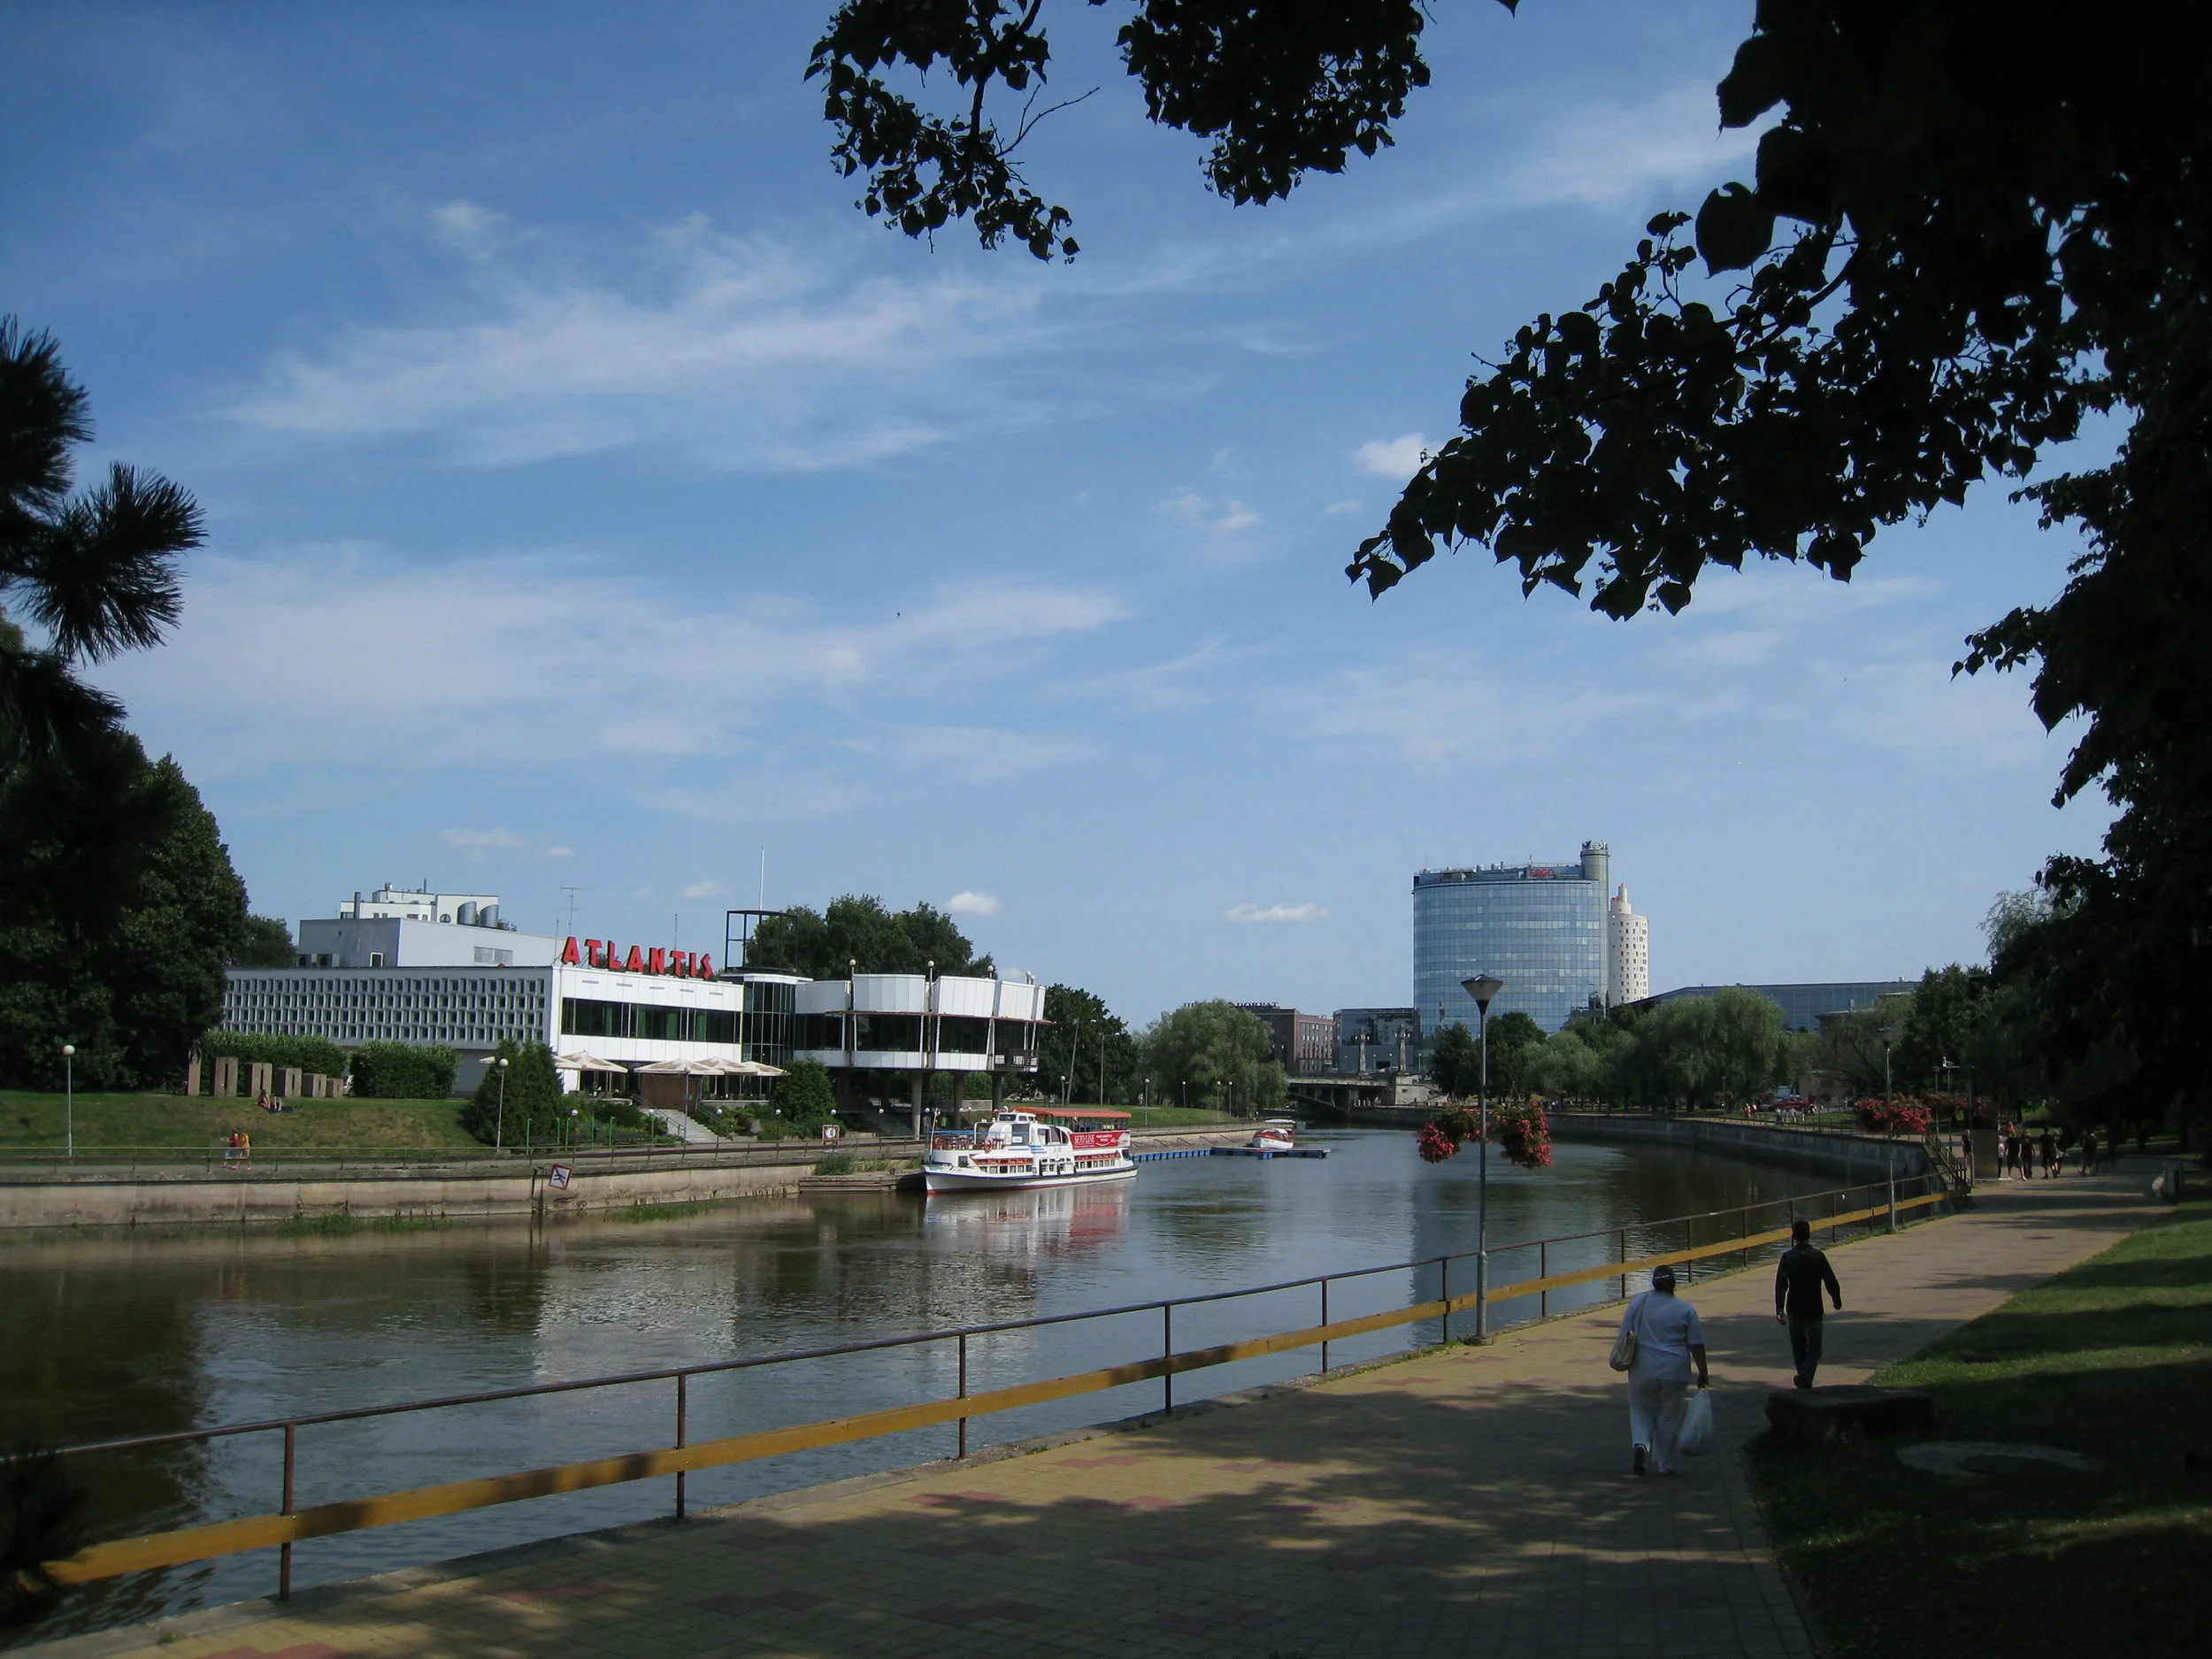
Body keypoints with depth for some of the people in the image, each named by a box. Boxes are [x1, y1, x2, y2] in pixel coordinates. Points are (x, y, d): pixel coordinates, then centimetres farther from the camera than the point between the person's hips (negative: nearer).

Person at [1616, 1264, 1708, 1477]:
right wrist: (1703, 1373, 4)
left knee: (1641, 1411, 13)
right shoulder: (1685, 1309, -4)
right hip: (1674, 1372, 0)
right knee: (1669, 1418, 10)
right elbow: (1697, 1345, -3)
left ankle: (1641, 1444, -13)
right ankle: (1664, 1465, 15)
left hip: (1643, 1370, 1)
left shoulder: (1639, 1303, -2)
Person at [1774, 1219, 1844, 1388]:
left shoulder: (1787, 1257, -4)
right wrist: (1837, 1300, 14)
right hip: (1814, 1310, -2)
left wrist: (1779, 1309, -8)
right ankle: (1805, 1377, -21)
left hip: (1794, 1310, 2)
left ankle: (1804, 1381, 24)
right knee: (1814, 1348, 2)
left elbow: (1781, 1285, -8)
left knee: (1798, 1349, 16)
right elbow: (1830, 1281, -4)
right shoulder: (1818, 1256, -7)